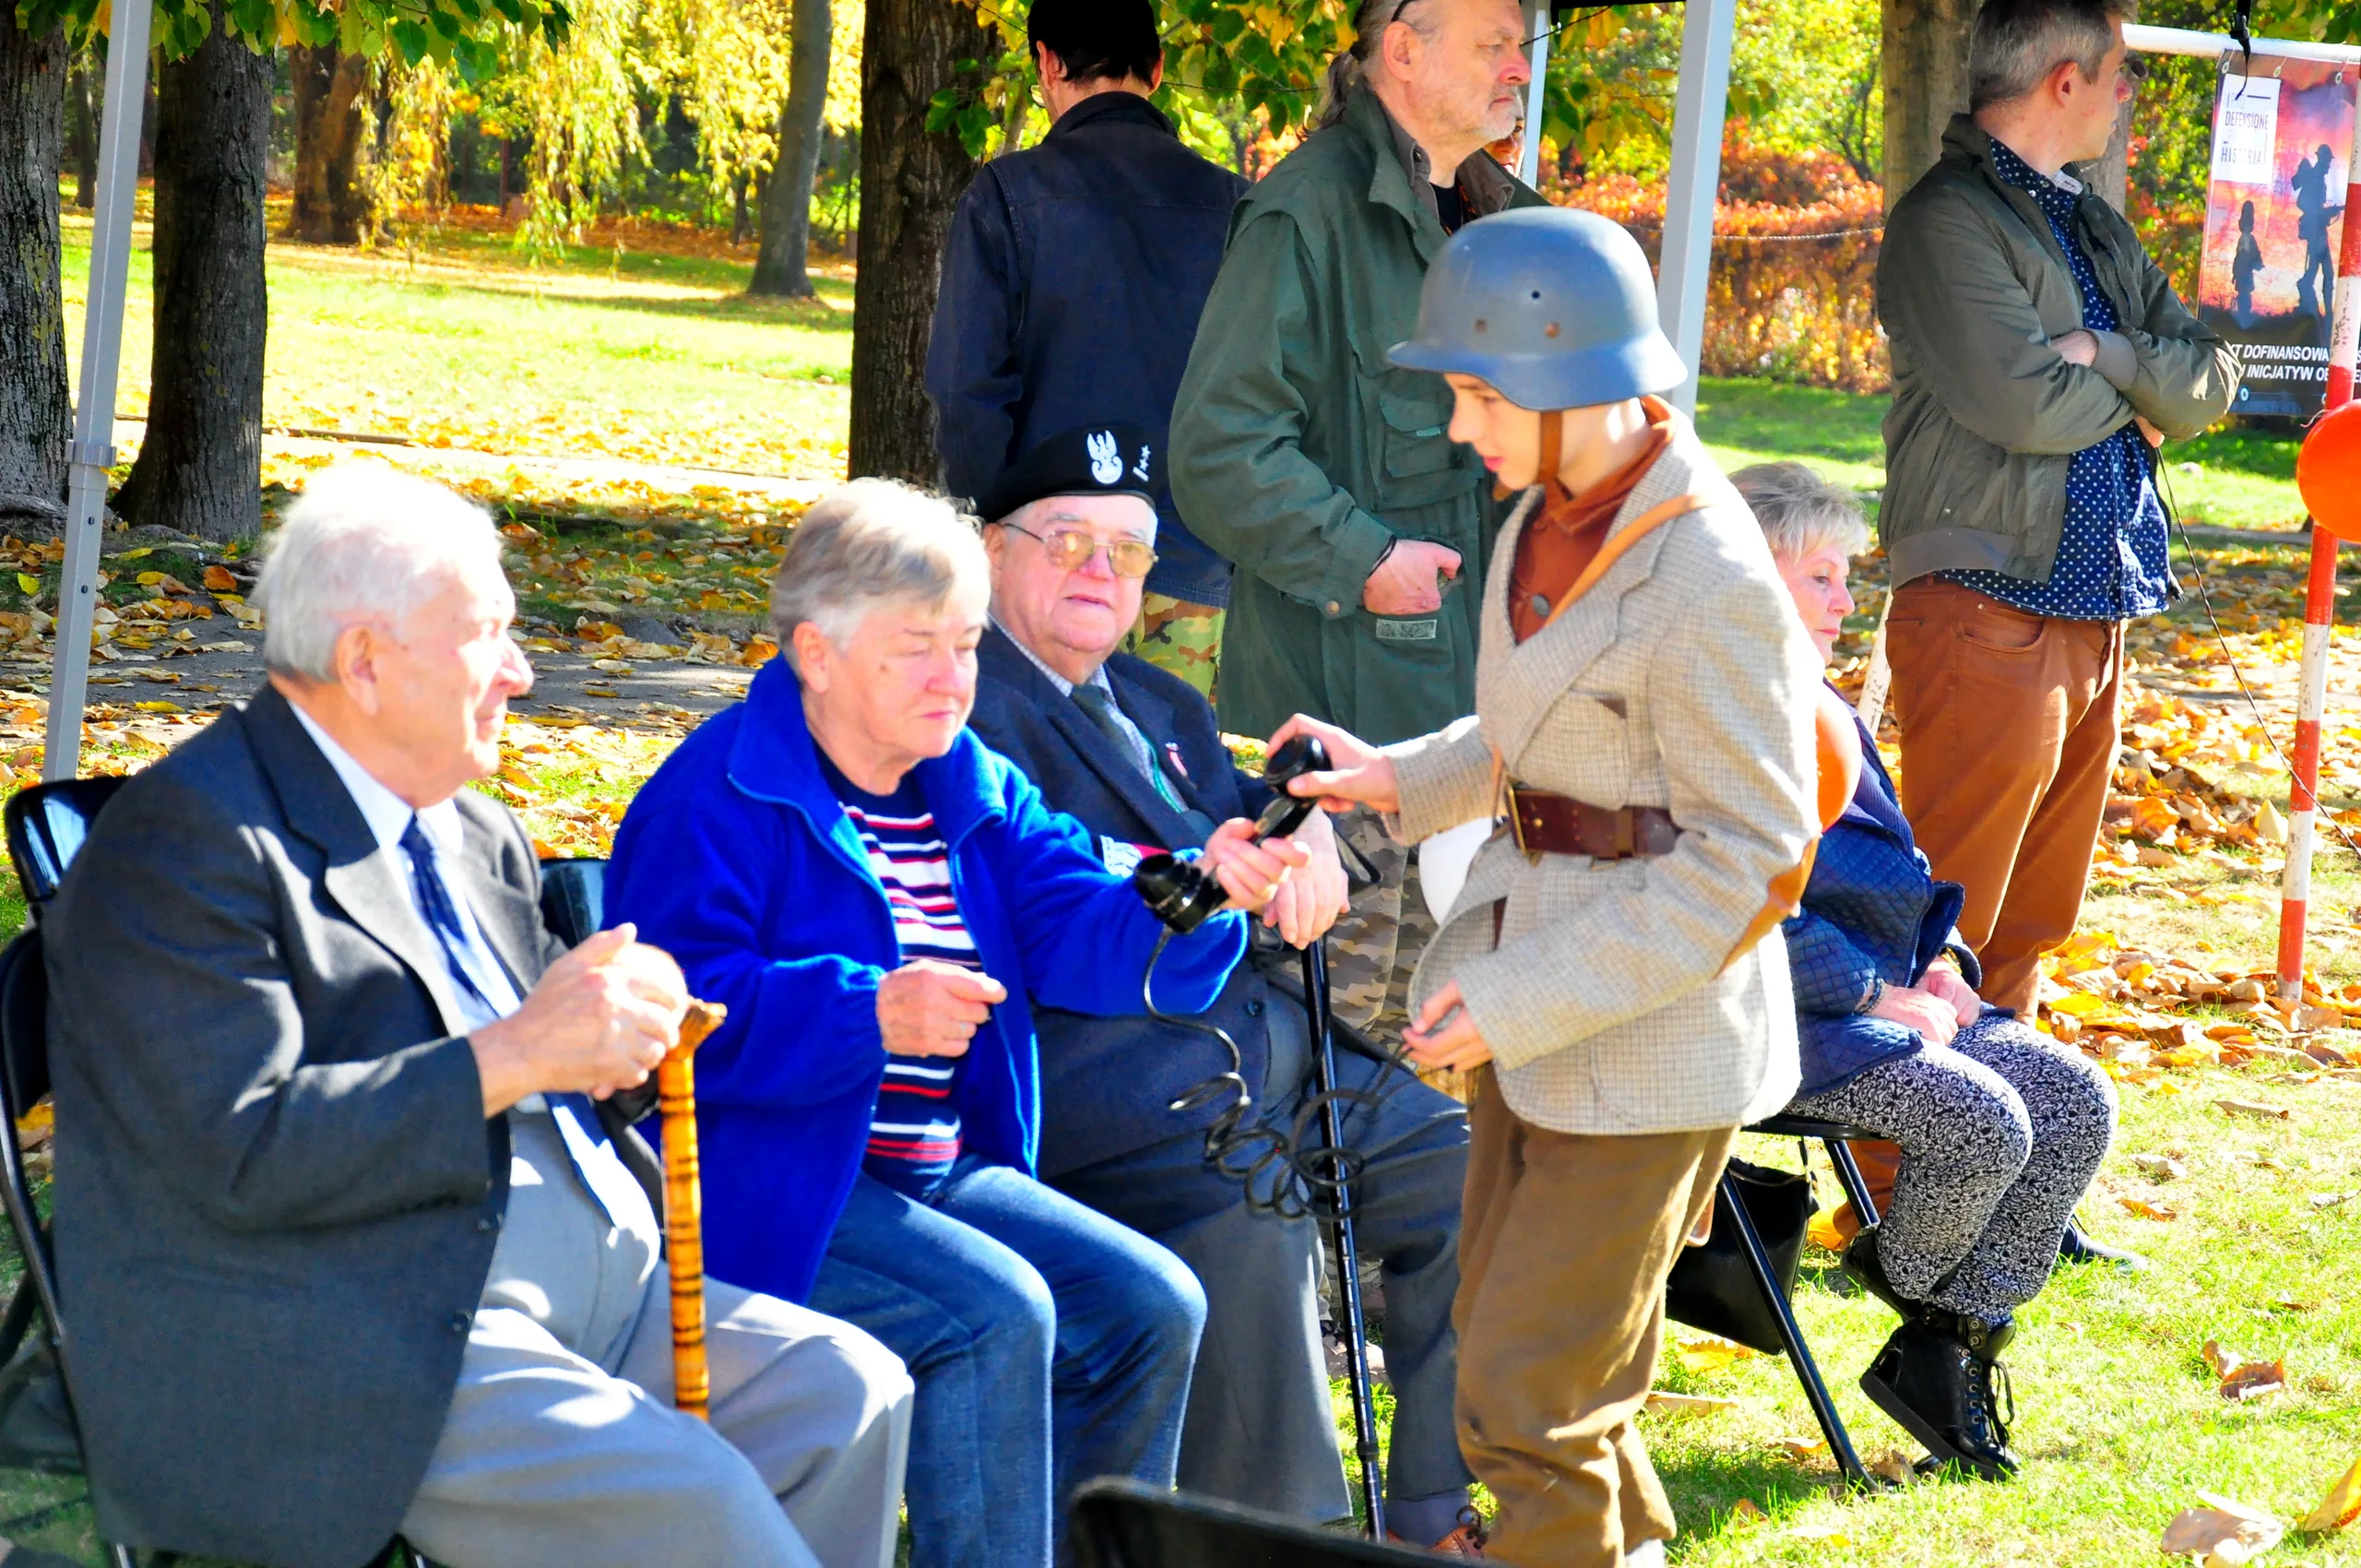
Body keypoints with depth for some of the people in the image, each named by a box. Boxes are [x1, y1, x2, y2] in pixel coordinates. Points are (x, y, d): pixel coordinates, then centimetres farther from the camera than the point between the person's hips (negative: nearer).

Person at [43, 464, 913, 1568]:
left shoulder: (476, 837, 19)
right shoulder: (184, 844, -10)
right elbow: (242, 1153, -20)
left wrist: (603, 1039, 1)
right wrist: (514, 1055, -20)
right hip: (345, 1351, -9)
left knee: (850, 1393, -7)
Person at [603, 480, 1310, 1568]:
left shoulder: (981, 795, 15)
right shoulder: (715, 798, -9)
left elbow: (1081, 931, 2)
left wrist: (1202, 893, -19)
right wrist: (874, 1015, -31)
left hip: (942, 1174, 8)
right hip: (771, 1197, -8)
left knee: (1151, 1305, -5)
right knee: (995, 1314, -28)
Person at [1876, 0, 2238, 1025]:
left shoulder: (2093, 228, 19)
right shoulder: (1948, 219, -10)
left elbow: (2212, 382, 10)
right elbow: (2022, 404, -20)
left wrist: (2109, 354, -10)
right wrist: (2142, 389, 0)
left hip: (2096, 619, 9)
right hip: (1989, 620, -9)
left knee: (2028, 925, 13)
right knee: (1946, 932, -7)